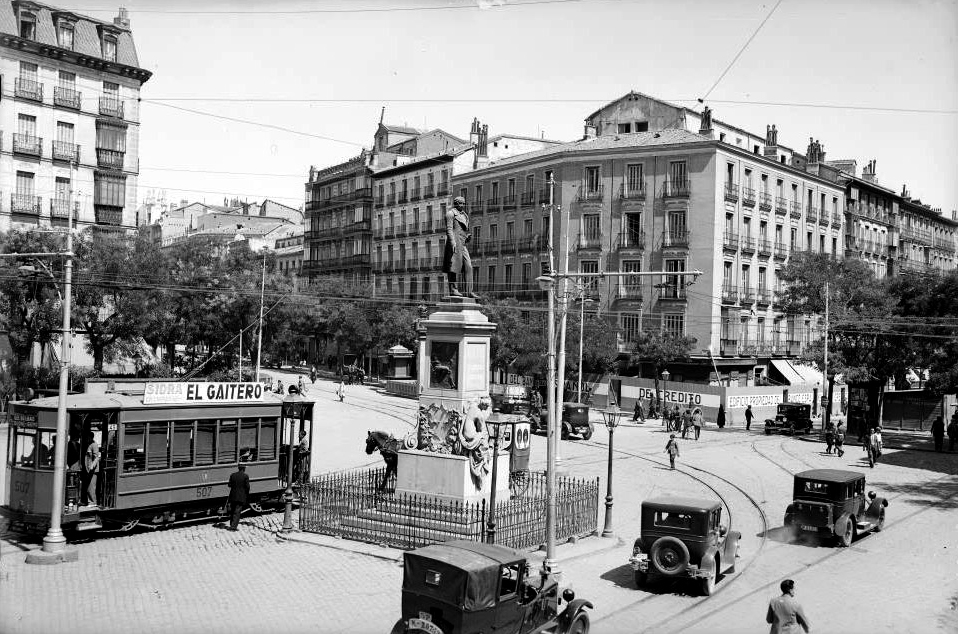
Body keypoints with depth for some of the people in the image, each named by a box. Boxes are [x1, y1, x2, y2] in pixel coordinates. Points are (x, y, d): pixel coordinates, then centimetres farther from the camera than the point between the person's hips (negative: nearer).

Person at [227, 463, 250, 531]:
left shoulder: (233, 475, 3)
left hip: (233, 496, 4)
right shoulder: (245, 476, -8)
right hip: (241, 497, -4)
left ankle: (231, 525, 24)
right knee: (237, 512, -3)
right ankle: (234, 526, -10)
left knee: (232, 511, 17)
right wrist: (247, 495, 7)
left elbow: (230, 485, 5)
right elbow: (247, 487, -7)